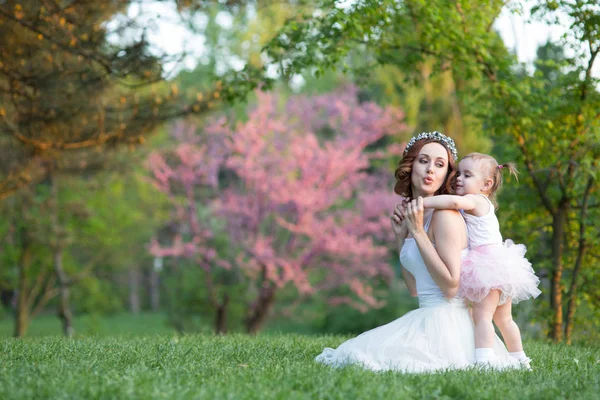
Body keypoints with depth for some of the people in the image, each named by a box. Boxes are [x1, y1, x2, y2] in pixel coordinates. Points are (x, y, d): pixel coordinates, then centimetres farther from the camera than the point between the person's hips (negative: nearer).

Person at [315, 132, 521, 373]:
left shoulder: (445, 214, -13)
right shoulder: (414, 213, 13)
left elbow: (450, 286, -20)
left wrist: (417, 231, -17)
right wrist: (400, 236, 9)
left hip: (446, 322, -9)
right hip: (426, 317, 9)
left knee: (358, 355, -11)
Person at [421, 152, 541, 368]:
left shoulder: (475, 201, -11)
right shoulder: (483, 204, 19)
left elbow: (455, 201, -31)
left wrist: (425, 202, -27)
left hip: (488, 267, -10)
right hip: (498, 267, 10)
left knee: (482, 315, -18)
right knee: (503, 319, 20)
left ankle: (484, 363, -31)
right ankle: (521, 362, 29)